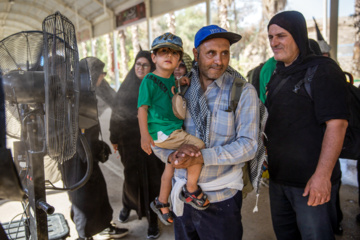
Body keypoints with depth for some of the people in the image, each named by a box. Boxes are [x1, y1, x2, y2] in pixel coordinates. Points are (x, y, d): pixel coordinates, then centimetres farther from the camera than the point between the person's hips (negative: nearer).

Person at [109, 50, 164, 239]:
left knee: (152, 177, 2)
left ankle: (152, 218, 16)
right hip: (129, 140, 2)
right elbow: (117, 112, 7)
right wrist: (114, 137, 6)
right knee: (131, 175, 13)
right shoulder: (127, 85, 5)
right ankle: (128, 205, 39)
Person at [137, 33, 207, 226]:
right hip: (161, 131, -8)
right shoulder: (149, 80, -11)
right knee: (199, 147, -18)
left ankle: (161, 203, 37)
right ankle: (192, 190, -1)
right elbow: (142, 108, -13)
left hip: (174, 129, 8)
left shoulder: (172, 79, 11)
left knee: (171, 166, 18)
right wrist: (144, 135, -21)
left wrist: (180, 83, 9)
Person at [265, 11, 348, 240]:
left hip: (312, 181, -7)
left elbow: (336, 124, -19)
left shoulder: (322, 70, -10)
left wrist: (323, 175, -24)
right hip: (278, 178, 8)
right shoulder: (278, 75, 13)